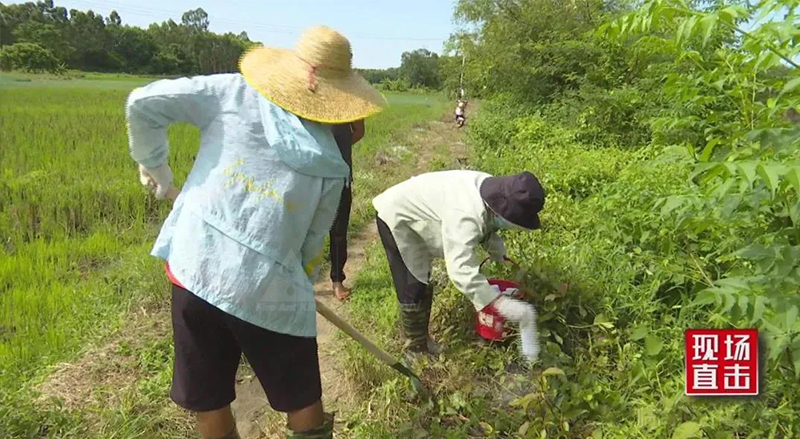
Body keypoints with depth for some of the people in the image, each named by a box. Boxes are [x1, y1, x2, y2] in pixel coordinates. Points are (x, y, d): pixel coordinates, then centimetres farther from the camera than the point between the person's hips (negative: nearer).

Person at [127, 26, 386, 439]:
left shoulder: (234, 93, 2)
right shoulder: (330, 165, 3)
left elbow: (143, 102, 0)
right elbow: (311, 243, 9)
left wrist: (153, 162, 16)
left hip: (195, 268, 2)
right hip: (271, 290, -1)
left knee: (208, 401, 22)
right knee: (303, 402, 20)